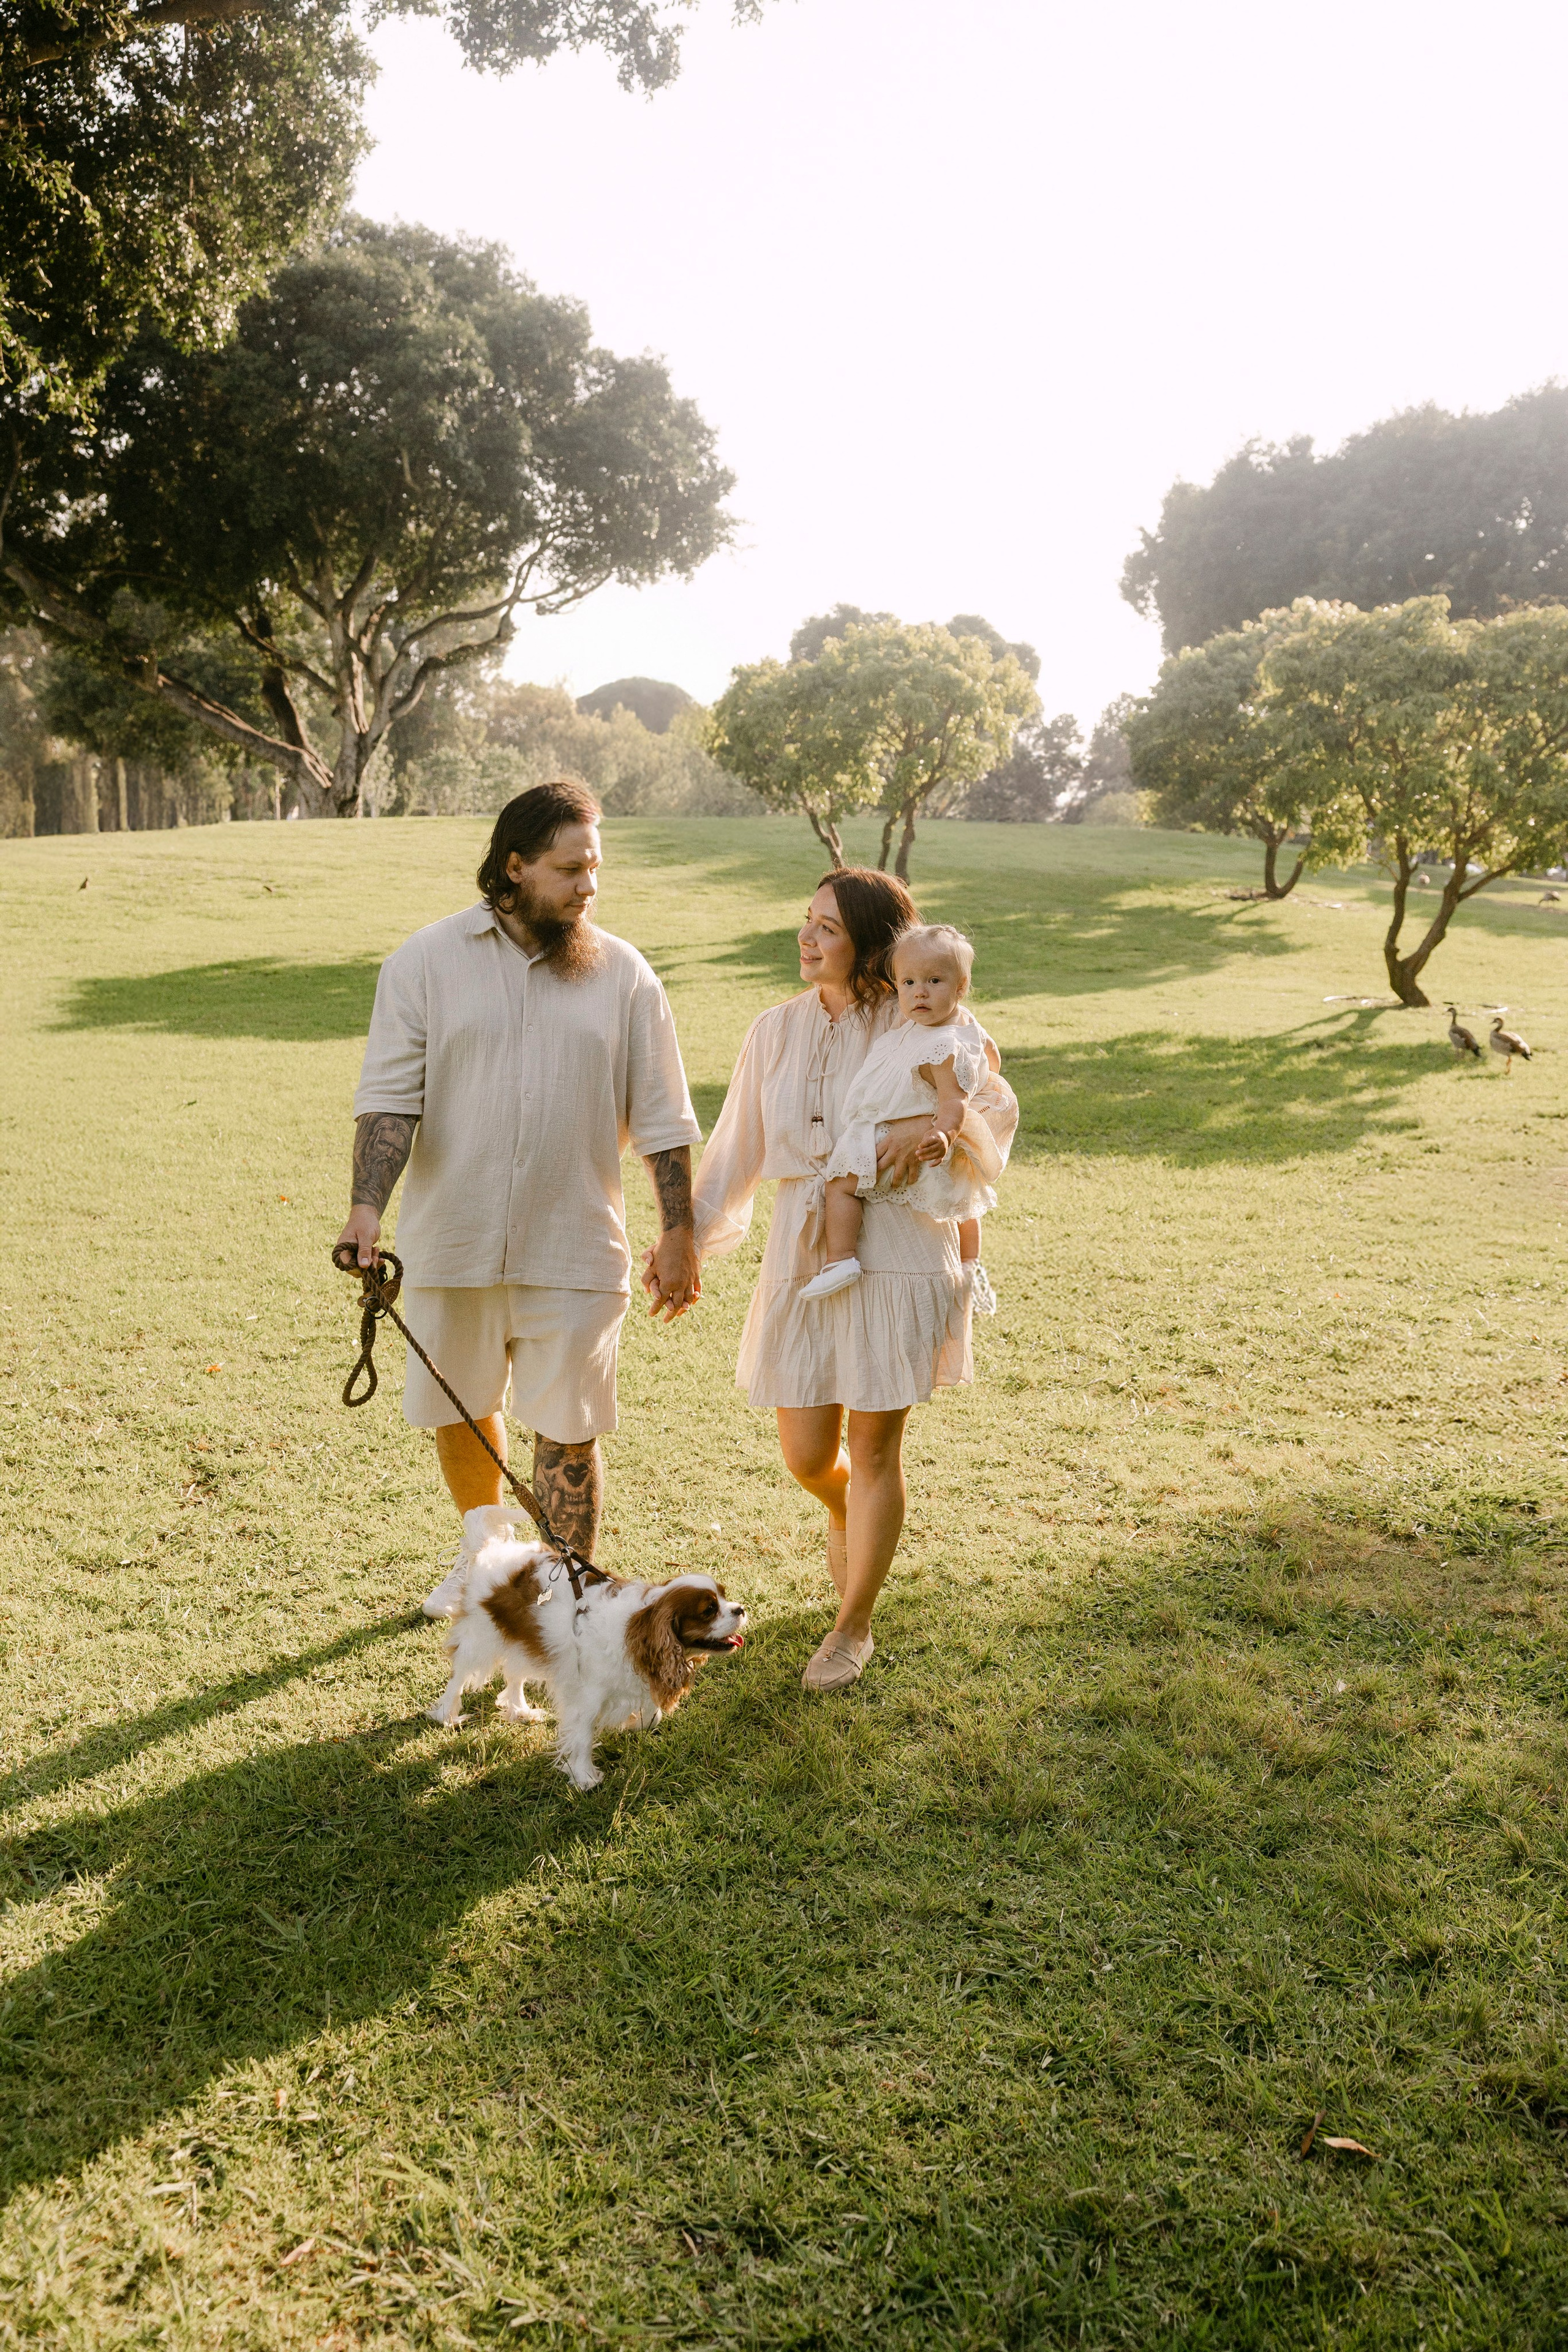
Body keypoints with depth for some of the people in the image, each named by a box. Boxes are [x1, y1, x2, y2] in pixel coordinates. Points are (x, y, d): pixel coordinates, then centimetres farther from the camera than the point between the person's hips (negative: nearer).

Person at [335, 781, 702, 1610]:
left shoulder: (625, 975, 2)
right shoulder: (427, 961, -1)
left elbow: (662, 1119, 5)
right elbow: (389, 1096, -6)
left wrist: (678, 1236, 3)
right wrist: (368, 1207, -18)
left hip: (573, 1252, -1)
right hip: (451, 1244, 1)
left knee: (567, 1432, 4)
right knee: (457, 1414, 18)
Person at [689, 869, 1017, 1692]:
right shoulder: (776, 1030, 6)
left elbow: (998, 1104, 5)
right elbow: (736, 1149, 13)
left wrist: (938, 1120, -16)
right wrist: (687, 1238, 6)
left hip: (895, 1252, -3)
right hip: (802, 1254, 3)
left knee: (873, 1449, 4)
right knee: (806, 1456, 6)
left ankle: (853, 1627, 24)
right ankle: (847, 1515, 45)